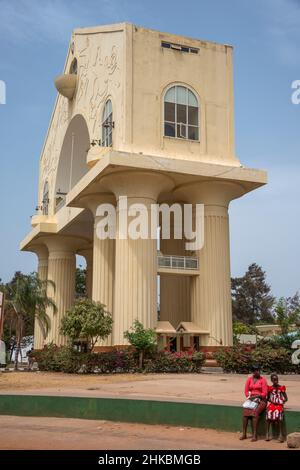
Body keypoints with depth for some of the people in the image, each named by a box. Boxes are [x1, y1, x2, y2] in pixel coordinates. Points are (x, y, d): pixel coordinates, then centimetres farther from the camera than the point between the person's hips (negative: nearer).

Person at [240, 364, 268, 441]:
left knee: (255, 412, -31)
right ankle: (244, 434, -19)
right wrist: (250, 397, -9)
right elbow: (246, 391, 9)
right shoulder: (249, 379, 8)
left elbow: (264, 393, -7)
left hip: (261, 400, -3)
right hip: (251, 399, 3)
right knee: (245, 411, -24)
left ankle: (255, 435, -29)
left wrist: (256, 396, -16)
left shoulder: (263, 380, -3)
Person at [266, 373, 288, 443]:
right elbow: (268, 398, 14)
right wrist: (271, 400, -4)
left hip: (279, 405, -1)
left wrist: (282, 402, -10)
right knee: (269, 412, -29)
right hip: (272, 404, 1)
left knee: (278, 412, -32)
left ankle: (281, 434, -27)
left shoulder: (281, 388, 2)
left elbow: (286, 398, 5)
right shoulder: (269, 388, 6)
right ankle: (267, 434, -23)